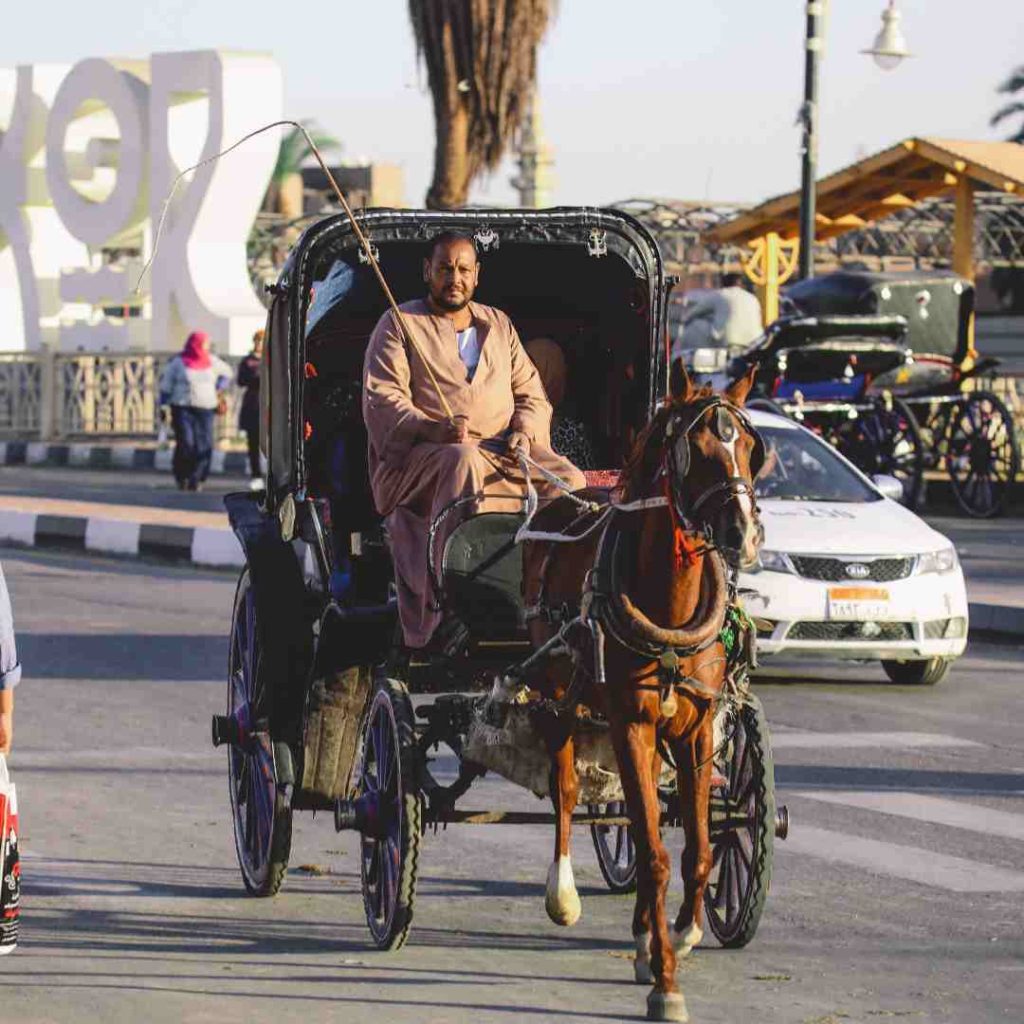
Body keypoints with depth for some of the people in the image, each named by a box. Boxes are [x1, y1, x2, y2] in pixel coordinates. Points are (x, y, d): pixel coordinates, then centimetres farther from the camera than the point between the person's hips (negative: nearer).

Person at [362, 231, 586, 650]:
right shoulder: (398, 325, 8)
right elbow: (381, 399, -3)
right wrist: (432, 429, -21)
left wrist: (524, 431, -3)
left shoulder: (499, 325, 23)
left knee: (568, 479, -22)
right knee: (463, 463, -40)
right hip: (421, 455, -4)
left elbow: (531, 394, 21)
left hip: (504, 452, 5)